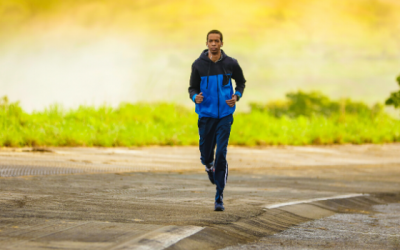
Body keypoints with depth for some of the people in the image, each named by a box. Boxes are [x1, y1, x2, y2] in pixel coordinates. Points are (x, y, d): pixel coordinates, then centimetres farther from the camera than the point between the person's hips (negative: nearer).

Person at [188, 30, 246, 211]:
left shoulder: (230, 64, -1)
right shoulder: (198, 65, -3)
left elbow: (241, 82, 16)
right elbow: (192, 88, 4)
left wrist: (237, 96, -4)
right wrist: (195, 97, -19)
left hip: (225, 116, -1)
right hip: (206, 115, 1)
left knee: (221, 155, -11)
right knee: (206, 156, 7)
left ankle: (219, 197, -7)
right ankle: (210, 167, 47)